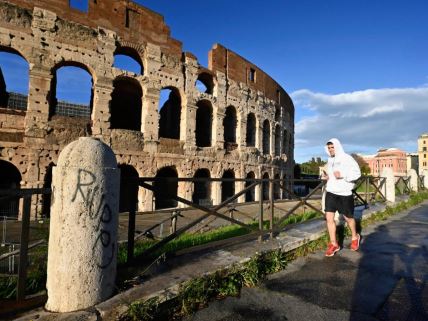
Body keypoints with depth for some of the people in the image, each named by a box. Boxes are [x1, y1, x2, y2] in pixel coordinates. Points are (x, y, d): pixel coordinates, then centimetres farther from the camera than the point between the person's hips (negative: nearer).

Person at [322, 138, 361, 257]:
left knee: (348, 217, 13)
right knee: (329, 217, -3)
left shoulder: (346, 158, -9)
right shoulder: (330, 160, 10)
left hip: (344, 193, -5)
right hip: (330, 192, 5)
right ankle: (334, 244, 9)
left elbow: (357, 173, -13)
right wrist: (326, 176, 3)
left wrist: (342, 175, -26)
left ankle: (355, 237, 41)